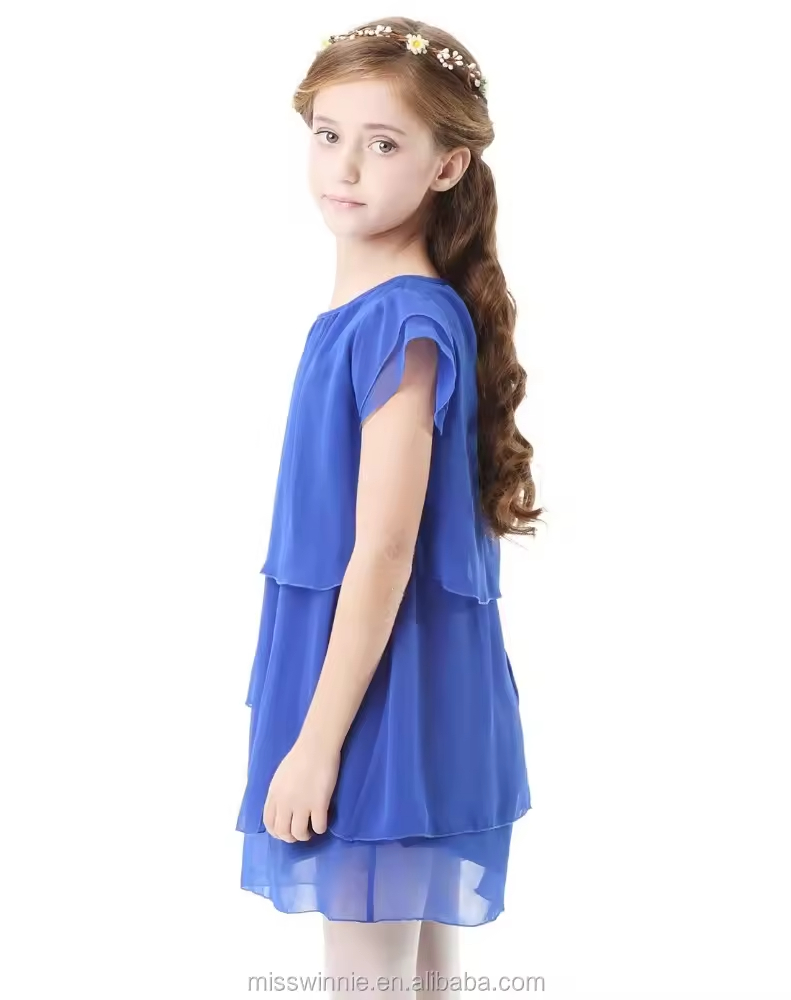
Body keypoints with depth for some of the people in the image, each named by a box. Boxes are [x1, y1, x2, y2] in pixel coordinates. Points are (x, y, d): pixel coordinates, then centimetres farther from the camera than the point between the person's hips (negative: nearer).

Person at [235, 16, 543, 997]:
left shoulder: (404, 320, -18)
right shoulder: (369, 307, 8)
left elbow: (385, 553, -20)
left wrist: (318, 742, -17)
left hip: (387, 692, -9)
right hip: (367, 668, 9)